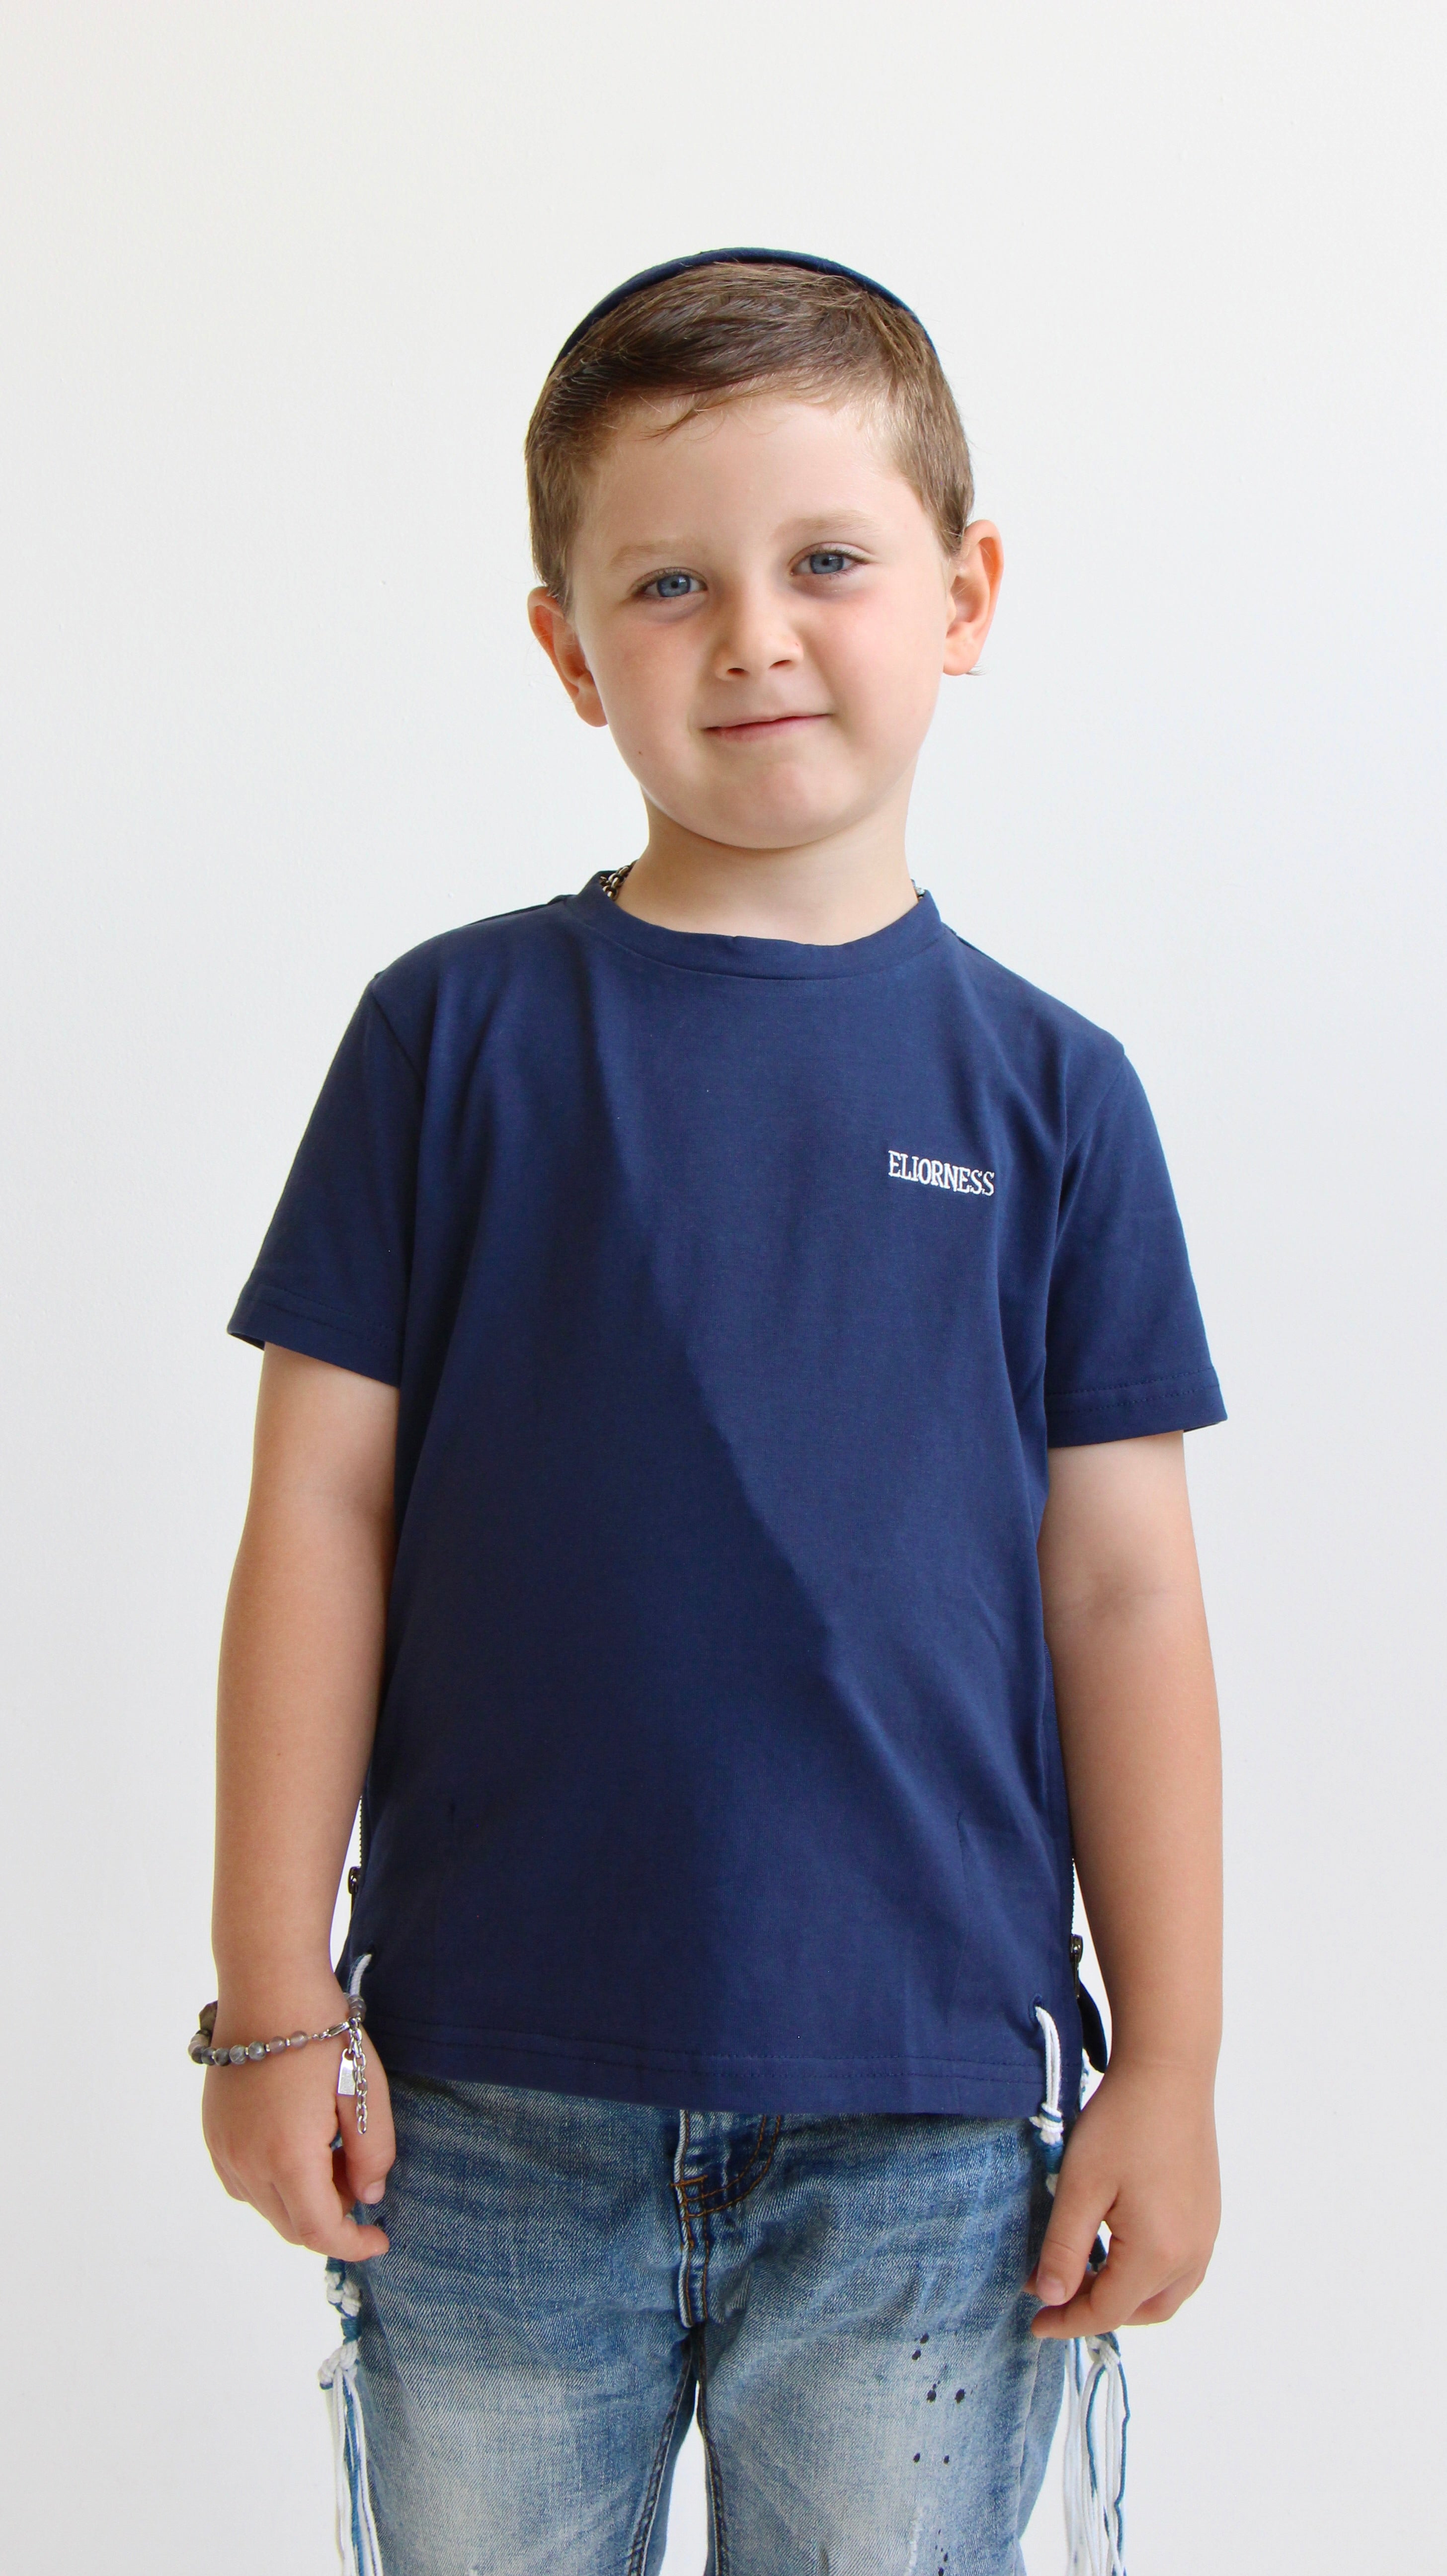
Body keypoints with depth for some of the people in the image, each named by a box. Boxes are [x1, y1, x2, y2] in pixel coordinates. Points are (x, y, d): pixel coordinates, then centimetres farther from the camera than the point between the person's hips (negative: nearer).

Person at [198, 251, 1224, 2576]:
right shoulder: (458, 1035, -1)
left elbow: (1120, 1595, 3)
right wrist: (276, 2002, -1)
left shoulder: (1048, 1094, 2)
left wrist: (1170, 2071, 3)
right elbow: (324, 1513, 0)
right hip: (489, 2116, 0)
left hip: (929, 2126, 0)